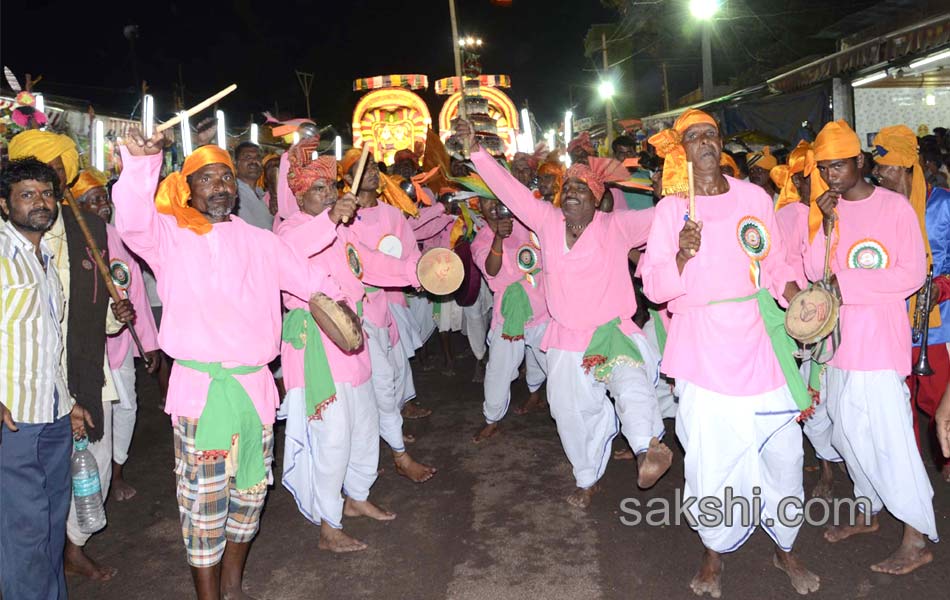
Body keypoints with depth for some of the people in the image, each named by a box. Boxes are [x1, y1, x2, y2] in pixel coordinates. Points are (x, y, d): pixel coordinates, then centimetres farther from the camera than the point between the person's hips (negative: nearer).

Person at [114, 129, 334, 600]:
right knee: (205, 503, 1)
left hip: (255, 384, 5)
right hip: (200, 388, -4)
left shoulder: (257, 240, 14)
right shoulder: (168, 233, 0)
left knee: (249, 492, 16)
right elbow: (132, 222, -20)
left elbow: (304, 274, 23)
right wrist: (141, 163, -33)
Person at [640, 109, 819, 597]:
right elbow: (654, 287, -4)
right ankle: (713, 555, 27)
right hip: (705, 352, -2)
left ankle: (785, 549, 33)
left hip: (762, 342, 3)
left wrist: (793, 294, -5)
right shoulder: (671, 208, 0)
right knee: (712, 458, 1)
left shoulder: (753, 197, 7)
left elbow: (776, 263, 12)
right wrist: (682, 256, -21)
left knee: (783, 452, 9)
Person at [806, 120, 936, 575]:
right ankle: (868, 511, 31)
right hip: (841, 336, 6)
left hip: (881, 336, -6)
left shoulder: (895, 207, -5)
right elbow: (813, 274, 0)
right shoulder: (827, 210, 8)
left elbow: (913, 274, -10)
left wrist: (848, 283, -13)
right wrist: (826, 225, -12)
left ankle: (916, 540, 5)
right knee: (848, 430, 13)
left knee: (889, 433, -6)